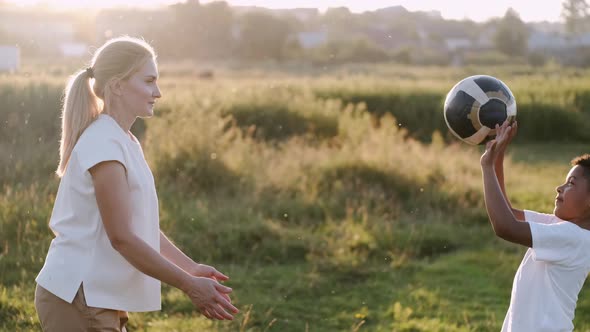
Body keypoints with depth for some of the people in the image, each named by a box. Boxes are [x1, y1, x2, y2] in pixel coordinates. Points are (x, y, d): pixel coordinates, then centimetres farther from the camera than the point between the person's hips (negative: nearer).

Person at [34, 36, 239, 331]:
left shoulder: (126, 143, 11)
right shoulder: (104, 145, -18)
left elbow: (143, 227, 13)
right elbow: (121, 237, -20)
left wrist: (192, 269, 5)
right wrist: (189, 285, -16)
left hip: (98, 300, 10)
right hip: (76, 299, -10)